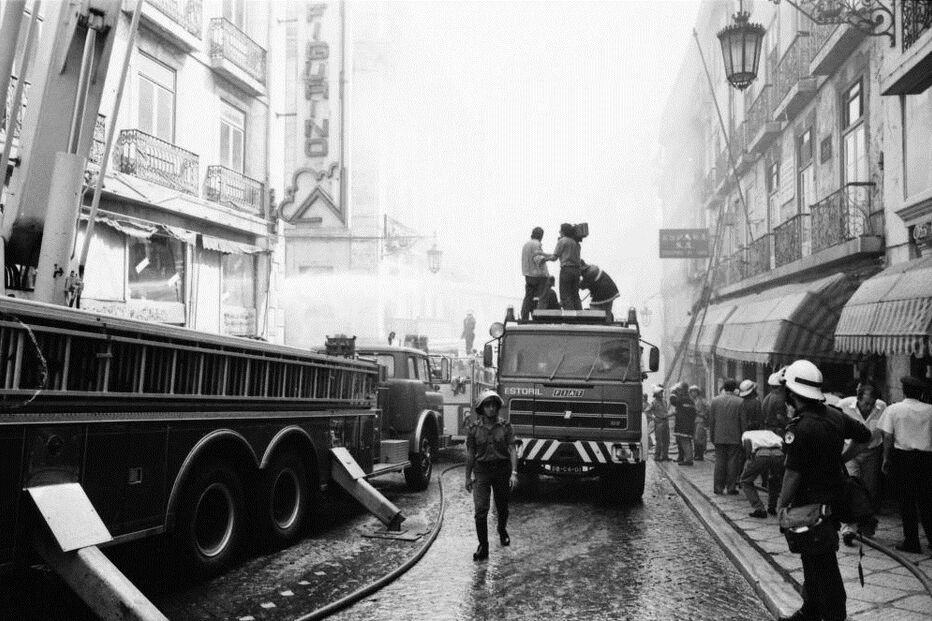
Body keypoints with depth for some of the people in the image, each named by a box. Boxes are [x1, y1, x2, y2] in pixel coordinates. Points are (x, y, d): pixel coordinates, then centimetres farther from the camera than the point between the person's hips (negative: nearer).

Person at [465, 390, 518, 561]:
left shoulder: (505, 427, -3)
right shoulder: (474, 429, -1)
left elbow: (512, 450, -7)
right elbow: (470, 454, 5)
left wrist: (514, 473, -17)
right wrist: (468, 476, 7)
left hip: (502, 469, 1)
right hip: (481, 471, -1)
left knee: (502, 507, 16)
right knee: (481, 510, -11)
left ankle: (502, 531, 46)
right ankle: (483, 547, -5)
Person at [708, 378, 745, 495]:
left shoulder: (714, 401, 1)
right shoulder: (740, 402, -6)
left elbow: (711, 421, 4)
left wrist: (712, 436, 11)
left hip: (719, 437, 2)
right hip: (735, 437, -2)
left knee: (719, 462, 7)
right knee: (733, 461, 4)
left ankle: (718, 487, 8)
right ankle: (731, 487, 5)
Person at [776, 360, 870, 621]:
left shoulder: (799, 428, -23)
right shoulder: (834, 415, 1)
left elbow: (793, 472, -22)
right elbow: (865, 435, 16)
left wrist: (782, 504, -14)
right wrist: (839, 458, 23)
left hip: (811, 501, -8)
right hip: (834, 496, 8)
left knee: (819, 562, 3)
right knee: (814, 558, 20)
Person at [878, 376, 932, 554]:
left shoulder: (893, 409, -2)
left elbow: (888, 437, -6)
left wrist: (886, 459, 0)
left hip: (902, 456, -2)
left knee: (906, 501, 5)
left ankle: (911, 541, 8)